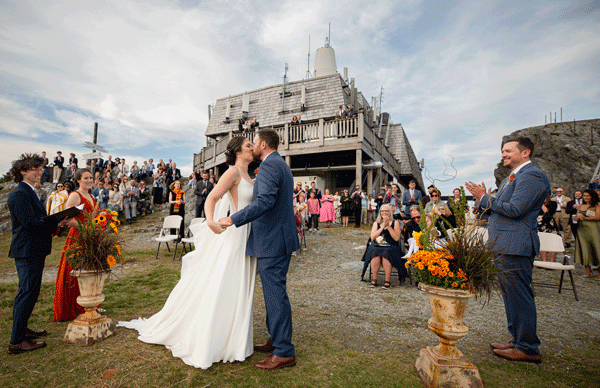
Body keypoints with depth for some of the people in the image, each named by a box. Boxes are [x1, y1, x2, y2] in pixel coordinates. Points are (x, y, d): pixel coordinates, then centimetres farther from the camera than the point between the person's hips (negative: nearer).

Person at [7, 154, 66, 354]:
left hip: (33, 251, 11)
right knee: (28, 293, -5)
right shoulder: (19, 193, -15)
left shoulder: (28, 192, 18)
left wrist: (54, 222, 7)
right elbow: (29, 221, -23)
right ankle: (16, 341, 5)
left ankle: (21, 329, 35)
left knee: (27, 292, 20)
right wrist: (56, 223, -17)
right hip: (28, 251, -11)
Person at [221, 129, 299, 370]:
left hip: (272, 241, -11)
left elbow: (265, 201, -28)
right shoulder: (282, 166, 19)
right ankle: (276, 340, 32)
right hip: (280, 239, 11)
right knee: (274, 293, 18)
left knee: (276, 294, -2)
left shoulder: (269, 166, -14)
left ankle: (284, 353, 10)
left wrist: (234, 219, -24)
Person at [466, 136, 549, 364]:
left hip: (515, 247, -11)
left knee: (519, 296, -2)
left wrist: (484, 198, -14)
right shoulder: (512, 177, 20)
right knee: (510, 294, 18)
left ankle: (528, 349, 11)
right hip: (504, 245, 11)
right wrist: (484, 198, 7)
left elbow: (515, 209, -22)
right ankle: (518, 341, 31)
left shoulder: (531, 176, -13)